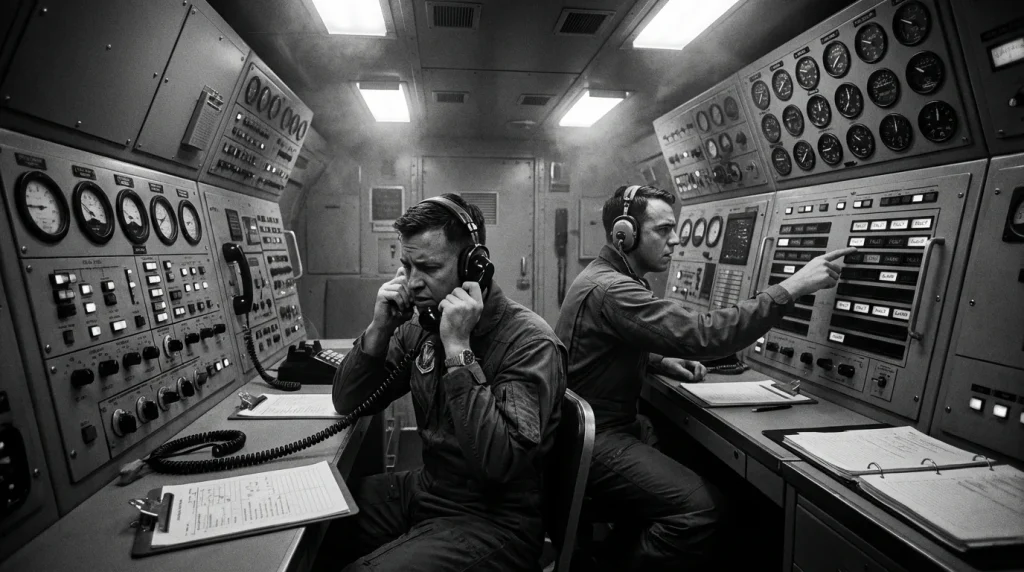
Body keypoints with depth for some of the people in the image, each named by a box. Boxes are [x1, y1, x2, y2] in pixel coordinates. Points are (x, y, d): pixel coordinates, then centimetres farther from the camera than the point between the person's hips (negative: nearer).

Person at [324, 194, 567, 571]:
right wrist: (380, 329, -12)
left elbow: (498, 464, -30)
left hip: (492, 521, -6)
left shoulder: (529, 342, -20)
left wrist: (458, 348, -30)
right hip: (424, 491, 6)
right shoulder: (422, 328, 0)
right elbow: (348, 404, 4)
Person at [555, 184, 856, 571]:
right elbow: (704, 335, -30)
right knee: (700, 506, -19)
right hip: (593, 440, -10)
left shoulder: (609, 278, 11)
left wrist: (661, 361, 4)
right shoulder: (611, 290, -24)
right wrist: (791, 288, -24)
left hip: (591, 423, 11)